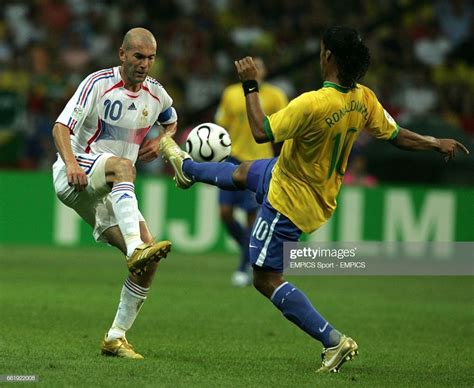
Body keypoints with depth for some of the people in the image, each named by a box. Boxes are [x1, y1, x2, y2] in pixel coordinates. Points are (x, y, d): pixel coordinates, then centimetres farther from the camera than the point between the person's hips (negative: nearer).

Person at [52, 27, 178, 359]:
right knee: (123, 166, -40)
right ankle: (136, 250, -58)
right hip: (76, 177, -6)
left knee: (150, 256, -11)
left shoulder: (155, 93, 9)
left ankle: (116, 337, -1)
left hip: (109, 194, 6)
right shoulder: (98, 83, -9)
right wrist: (70, 162, -35)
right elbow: (61, 126, -16)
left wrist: (160, 142, 8)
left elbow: (171, 121, 31)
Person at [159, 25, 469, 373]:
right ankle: (187, 168, 65)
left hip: (290, 202, -9)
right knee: (243, 173, 34)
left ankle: (335, 342, -3)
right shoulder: (364, 100, -13)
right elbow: (395, 135, -1)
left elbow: (262, 132, -28)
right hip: (324, 189, 9)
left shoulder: (313, 104, -36)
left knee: (266, 279, 0)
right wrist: (437, 144, 14)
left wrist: (250, 86, -18)